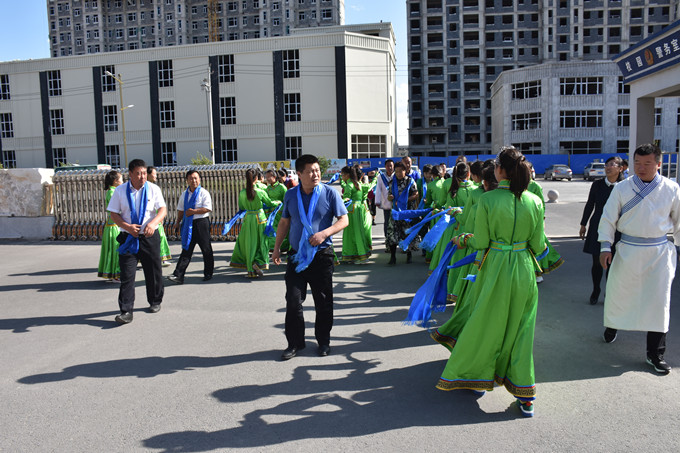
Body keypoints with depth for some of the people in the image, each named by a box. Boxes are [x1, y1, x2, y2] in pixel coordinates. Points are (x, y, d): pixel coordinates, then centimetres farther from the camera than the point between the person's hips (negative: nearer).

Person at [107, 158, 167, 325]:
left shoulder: (153, 189, 1)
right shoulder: (120, 191, 2)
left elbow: (163, 210, -8)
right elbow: (114, 214, 2)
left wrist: (153, 223, -27)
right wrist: (127, 227, -15)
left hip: (150, 237, 0)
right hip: (128, 238, 0)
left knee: (153, 272, 10)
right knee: (127, 275, -5)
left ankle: (155, 302, 30)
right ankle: (126, 311, -3)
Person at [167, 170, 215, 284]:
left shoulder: (204, 193, -4)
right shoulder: (184, 194, 13)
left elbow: (208, 208, -14)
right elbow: (180, 209, 20)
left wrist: (193, 211, -15)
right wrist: (178, 222, 14)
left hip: (201, 223, -4)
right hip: (188, 224, 4)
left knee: (206, 249, 4)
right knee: (186, 250, 2)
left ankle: (208, 274, 16)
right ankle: (178, 276, -1)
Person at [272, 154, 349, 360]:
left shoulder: (329, 193, -4)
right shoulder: (291, 195, 5)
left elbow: (344, 220, -3)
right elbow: (284, 223, 16)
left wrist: (324, 233, -19)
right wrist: (277, 248, 12)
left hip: (322, 255, -2)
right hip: (297, 255, 2)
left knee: (323, 301, 7)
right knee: (293, 301, 1)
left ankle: (323, 341, 25)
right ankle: (295, 343, 16)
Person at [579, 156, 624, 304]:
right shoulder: (597, 184, 2)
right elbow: (589, 205, 10)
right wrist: (583, 224, 12)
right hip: (597, 228, 1)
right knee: (597, 263, 6)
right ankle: (596, 291, 25)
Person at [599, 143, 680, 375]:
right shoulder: (622, 188, -2)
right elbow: (608, 218, 1)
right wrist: (605, 246, -6)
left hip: (659, 251, 0)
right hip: (628, 249, 0)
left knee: (658, 301, 1)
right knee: (618, 292, 11)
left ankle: (655, 353, 13)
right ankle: (612, 324, 43)